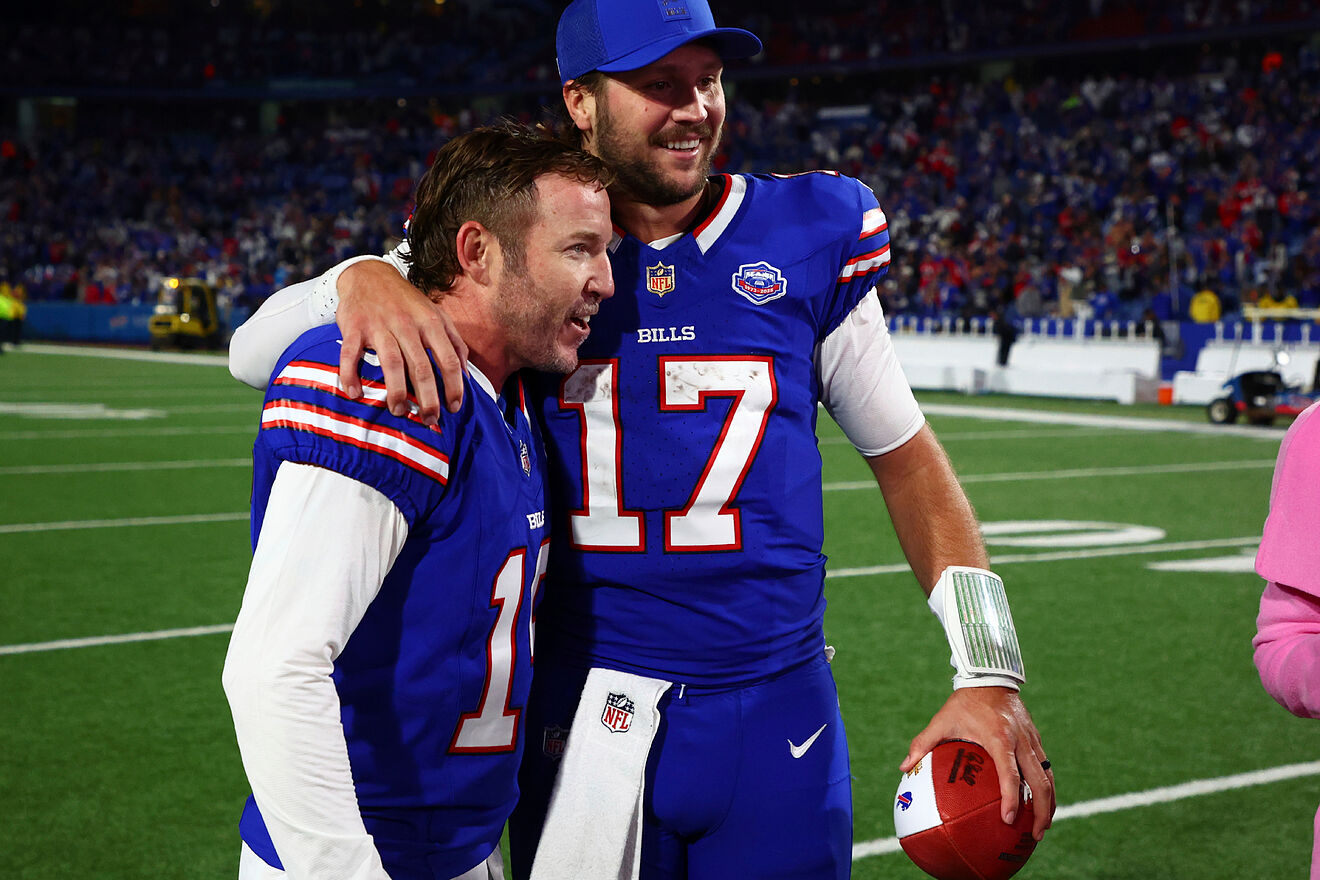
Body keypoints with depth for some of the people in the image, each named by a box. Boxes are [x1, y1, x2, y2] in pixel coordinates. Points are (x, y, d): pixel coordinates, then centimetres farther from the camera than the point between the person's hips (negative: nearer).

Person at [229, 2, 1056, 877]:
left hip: (776, 710, 0)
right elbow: (257, 353, -5)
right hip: (583, 714, 0)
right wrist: (362, 279, -28)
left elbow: (905, 454, 8)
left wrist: (989, 674, -2)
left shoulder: (806, 238, 0)